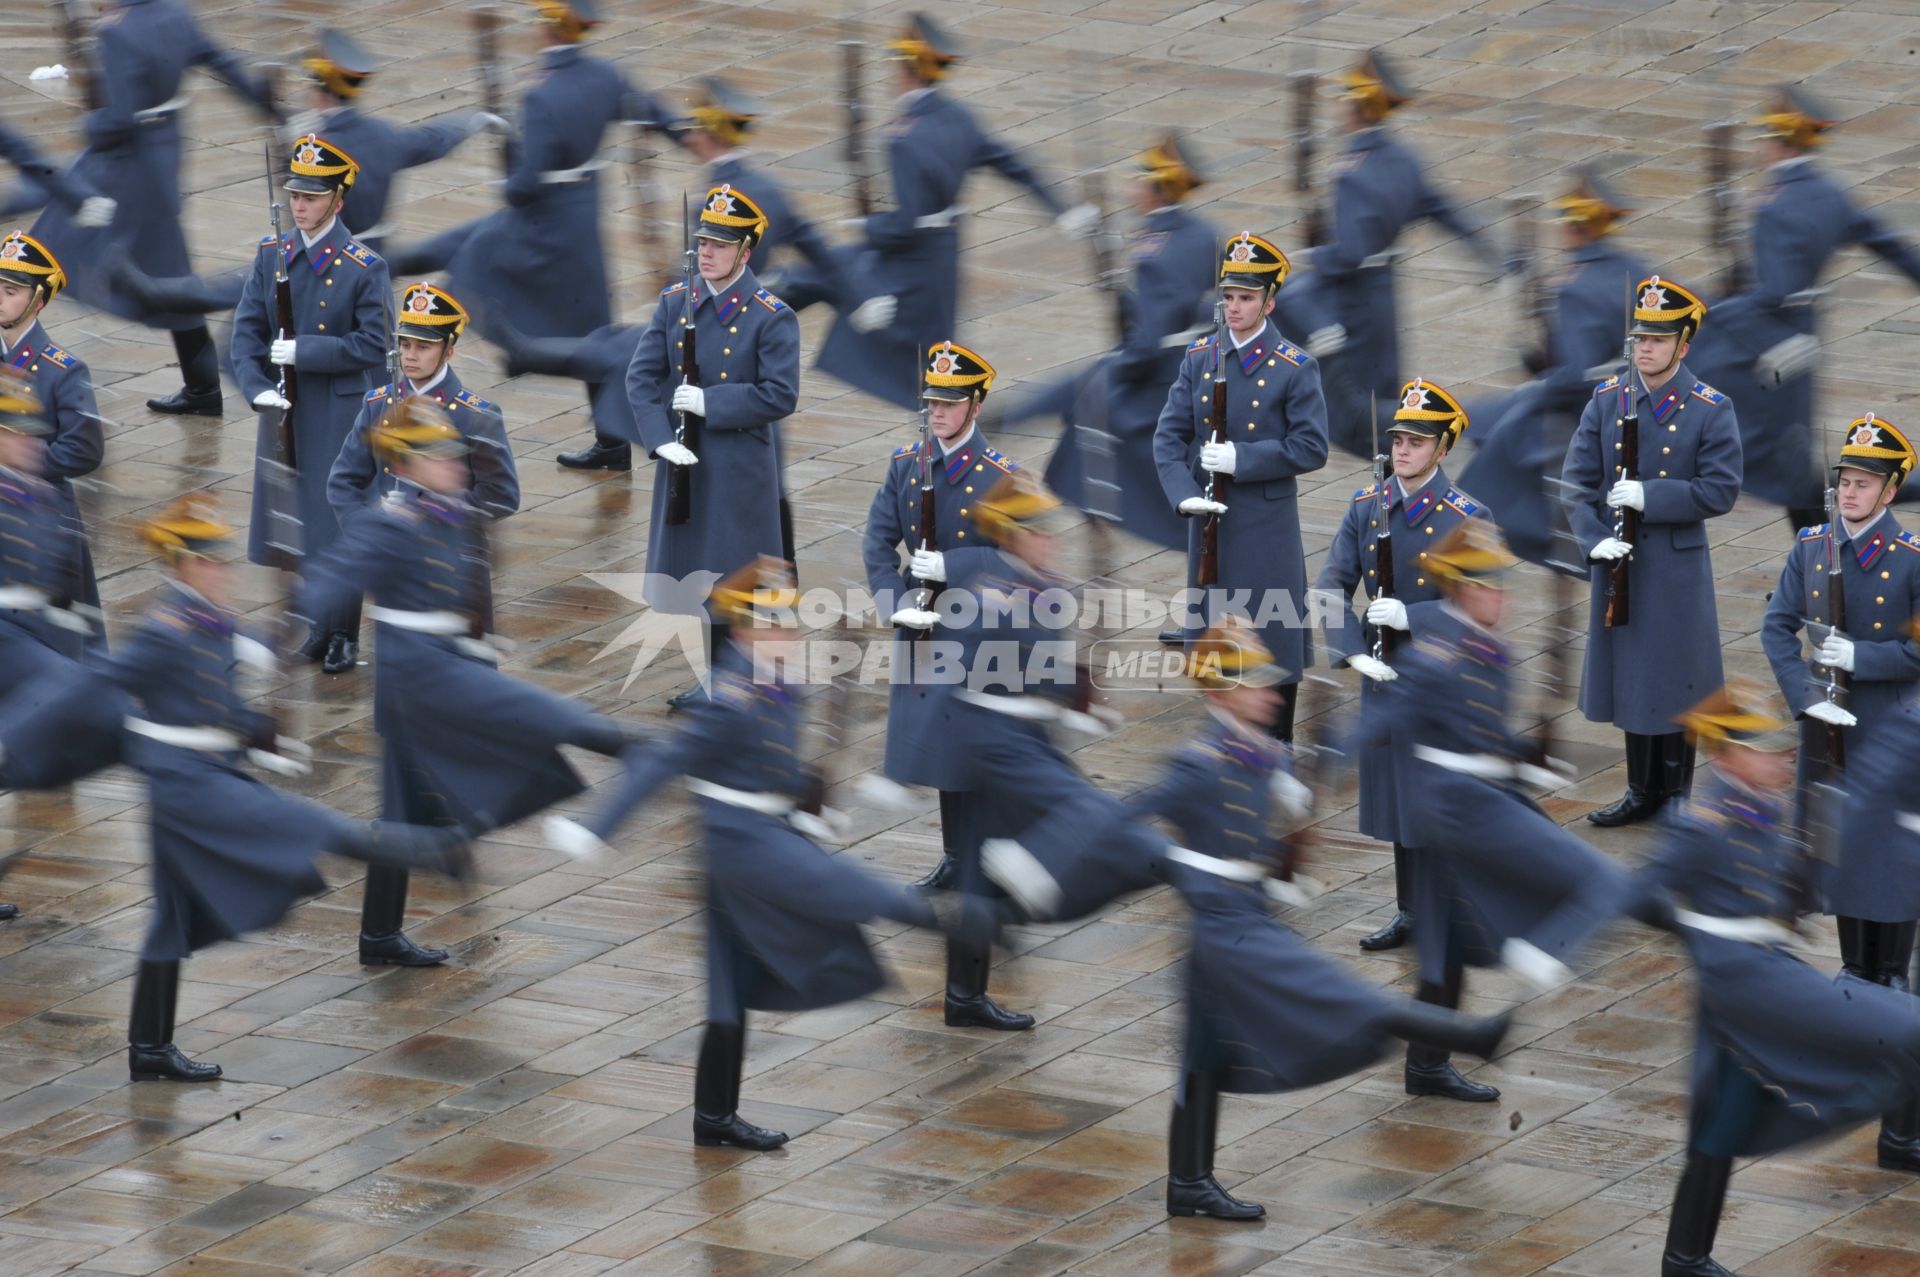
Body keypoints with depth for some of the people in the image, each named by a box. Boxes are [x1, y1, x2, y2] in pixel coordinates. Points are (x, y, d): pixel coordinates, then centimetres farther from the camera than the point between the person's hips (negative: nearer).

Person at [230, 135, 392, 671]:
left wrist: (304, 351, -18)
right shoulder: (272, 256, 5)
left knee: (336, 520, -1)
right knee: (294, 519, 9)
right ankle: (322, 622, 22)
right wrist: (257, 388, -14)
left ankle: (341, 635, 9)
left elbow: (374, 345, -11)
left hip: (339, 413, -5)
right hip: (283, 409, 5)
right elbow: (247, 330, 3)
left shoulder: (364, 268, -8)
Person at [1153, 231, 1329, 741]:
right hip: (1209, 520, 4)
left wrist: (1242, 459, -21)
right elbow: (1169, 435, 2)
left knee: (1274, 642, 1)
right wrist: (1184, 495, -15)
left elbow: (1312, 449, -10)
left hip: (1267, 525, -4)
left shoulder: (1295, 367, -7)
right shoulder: (1199, 359, 5)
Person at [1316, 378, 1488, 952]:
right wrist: (1354, 653, -12)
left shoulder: (1467, 518, -11)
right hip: (1383, 672, 5)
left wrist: (1409, 615, -23)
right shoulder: (1366, 507, 2)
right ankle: (1410, 912, 25)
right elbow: (1332, 584, 1)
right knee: (1397, 792, 13)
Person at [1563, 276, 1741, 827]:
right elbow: (1577, 480, 1)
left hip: (1677, 568, -3)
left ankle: (1676, 796, 16)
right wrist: (1595, 540, -14)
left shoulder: (1711, 409, -7)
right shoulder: (1606, 400, 2)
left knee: (1675, 682, 4)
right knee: (1630, 676, 12)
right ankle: (1642, 792, 25)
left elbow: (1720, 491, -12)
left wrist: (1648, 496, -21)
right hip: (1619, 563, 3)